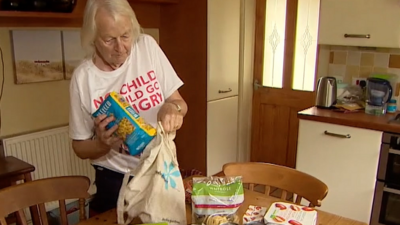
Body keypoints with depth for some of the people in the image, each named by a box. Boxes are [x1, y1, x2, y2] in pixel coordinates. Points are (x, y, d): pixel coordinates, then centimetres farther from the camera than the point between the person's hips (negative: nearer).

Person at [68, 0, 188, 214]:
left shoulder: (148, 46, -9)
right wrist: (103, 143, -25)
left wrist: (173, 107, -25)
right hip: (116, 180, -2)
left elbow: (181, 104, -3)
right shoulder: (83, 77, -14)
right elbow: (80, 147, -4)